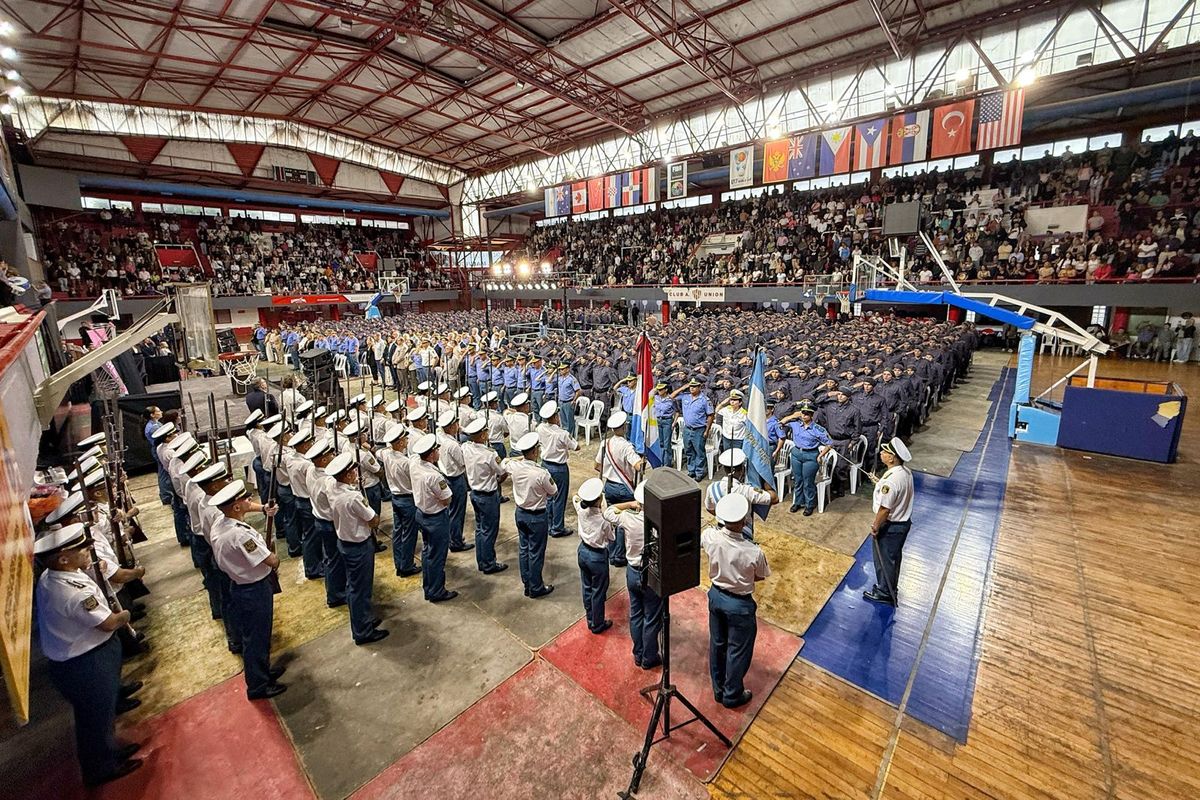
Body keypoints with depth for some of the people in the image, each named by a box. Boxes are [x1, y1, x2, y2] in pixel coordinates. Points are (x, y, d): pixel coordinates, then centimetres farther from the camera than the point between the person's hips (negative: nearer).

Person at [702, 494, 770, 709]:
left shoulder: (710, 537, -23)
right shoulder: (754, 552, -31)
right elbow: (760, 576, -8)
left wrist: (720, 522, 13)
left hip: (716, 596, 4)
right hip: (740, 604, -4)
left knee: (717, 644, 24)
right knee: (738, 651, 19)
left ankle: (718, 690, 44)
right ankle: (732, 695, 39)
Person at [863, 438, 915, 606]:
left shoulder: (891, 481, -34)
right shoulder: (906, 471, -6)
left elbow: (885, 510, -25)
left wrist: (875, 527, -13)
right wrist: (880, 483, 12)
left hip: (890, 527, -9)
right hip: (903, 521, 9)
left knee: (884, 559, 13)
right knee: (894, 557, 26)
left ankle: (885, 592, 31)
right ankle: (891, 587, 45)